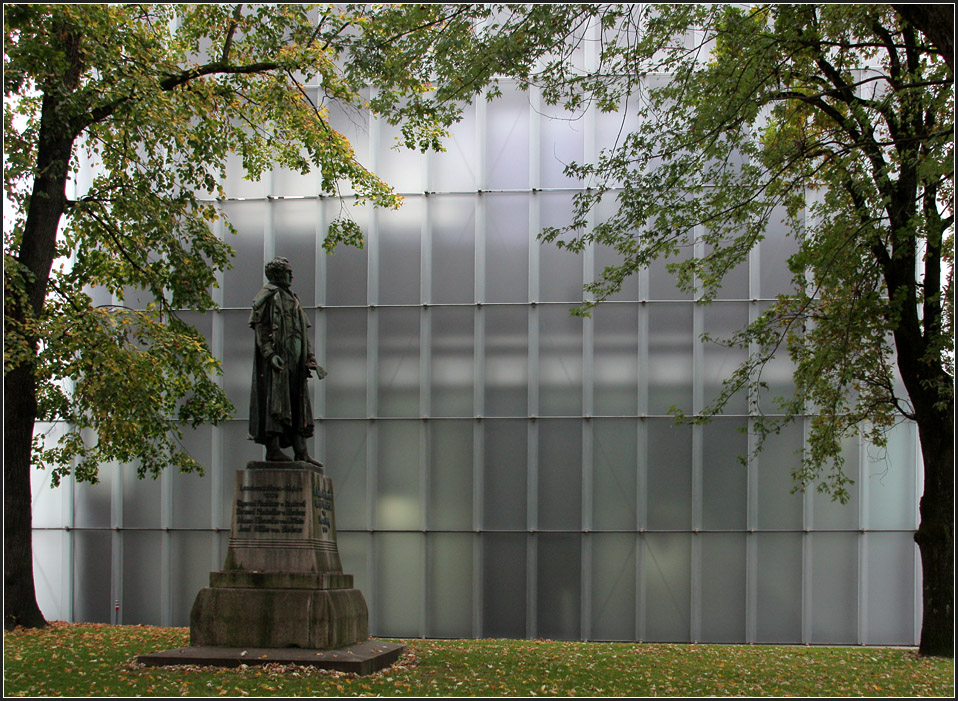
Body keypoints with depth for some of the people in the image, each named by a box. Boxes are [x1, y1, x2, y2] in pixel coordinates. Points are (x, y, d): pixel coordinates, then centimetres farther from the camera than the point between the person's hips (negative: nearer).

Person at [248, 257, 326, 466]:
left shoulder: (292, 299, 24)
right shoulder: (269, 296, -3)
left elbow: (304, 332, 24)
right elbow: (261, 328, -12)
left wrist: (309, 358, 15)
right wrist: (270, 354, -23)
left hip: (295, 359, 9)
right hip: (278, 358, -9)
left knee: (298, 404, 6)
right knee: (275, 401, -11)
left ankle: (301, 452, 7)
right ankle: (272, 449, -11)